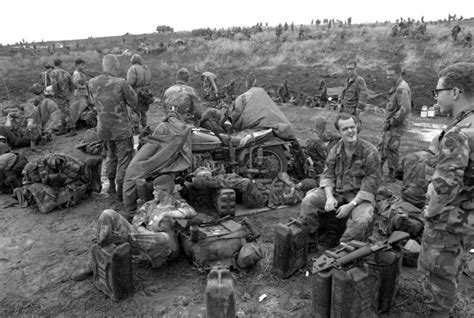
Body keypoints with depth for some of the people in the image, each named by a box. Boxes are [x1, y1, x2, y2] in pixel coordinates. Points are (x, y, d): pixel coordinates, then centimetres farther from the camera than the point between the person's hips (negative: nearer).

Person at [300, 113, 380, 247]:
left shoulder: (370, 152, -12)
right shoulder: (336, 149, 3)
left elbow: (370, 185, -14)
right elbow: (327, 175, 4)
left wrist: (351, 205, -20)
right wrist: (329, 197, -14)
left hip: (359, 196, -4)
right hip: (336, 191, 4)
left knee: (362, 221, -34)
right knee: (308, 202, -17)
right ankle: (308, 243, -5)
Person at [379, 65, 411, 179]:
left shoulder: (402, 89, -19)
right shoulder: (395, 87, 12)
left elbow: (405, 109, -27)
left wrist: (392, 121, -20)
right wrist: (388, 121, 13)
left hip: (397, 125, -10)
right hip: (391, 123, 10)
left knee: (390, 148, -4)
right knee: (382, 146, 14)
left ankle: (391, 175, 6)